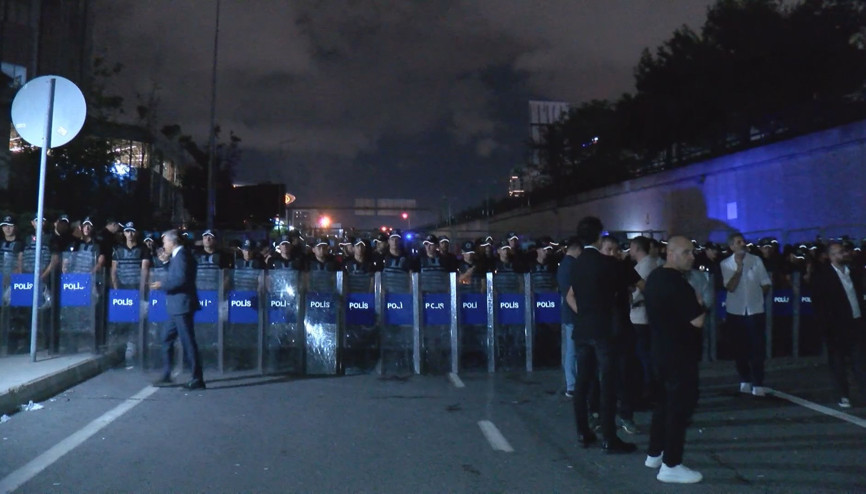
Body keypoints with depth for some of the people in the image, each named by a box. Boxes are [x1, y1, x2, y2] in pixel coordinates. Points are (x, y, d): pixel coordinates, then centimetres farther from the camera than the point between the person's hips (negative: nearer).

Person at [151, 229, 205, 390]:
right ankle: (166, 375, 26)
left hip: (182, 306, -11)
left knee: (188, 342, -6)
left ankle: (198, 379, -1)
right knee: (167, 339, 16)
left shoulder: (181, 255, -15)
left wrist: (162, 285, -13)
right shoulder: (177, 255, 16)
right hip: (176, 307, 11)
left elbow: (182, 279, -23)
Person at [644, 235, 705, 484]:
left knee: (665, 402, 19)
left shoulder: (654, 277, 9)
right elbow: (697, 320, -22)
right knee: (680, 406, -2)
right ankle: (671, 466, 4)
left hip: (662, 351, 10)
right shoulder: (677, 283, -22)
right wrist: (698, 303, -3)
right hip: (680, 355, -10)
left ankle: (654, 454, 28)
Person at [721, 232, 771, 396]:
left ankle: (757, 384, 3)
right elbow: (730, 287, -14)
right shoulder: (726, 264, -3)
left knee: (758, 348, -2)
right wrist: (739, 268, -17)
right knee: (741, 348, 8)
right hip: (736, 311, 0)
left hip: (755, 310, 0)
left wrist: (755, 297, 5)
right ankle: (745, 380, 21)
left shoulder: (756, 260, -1)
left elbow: (766, 285, 6)